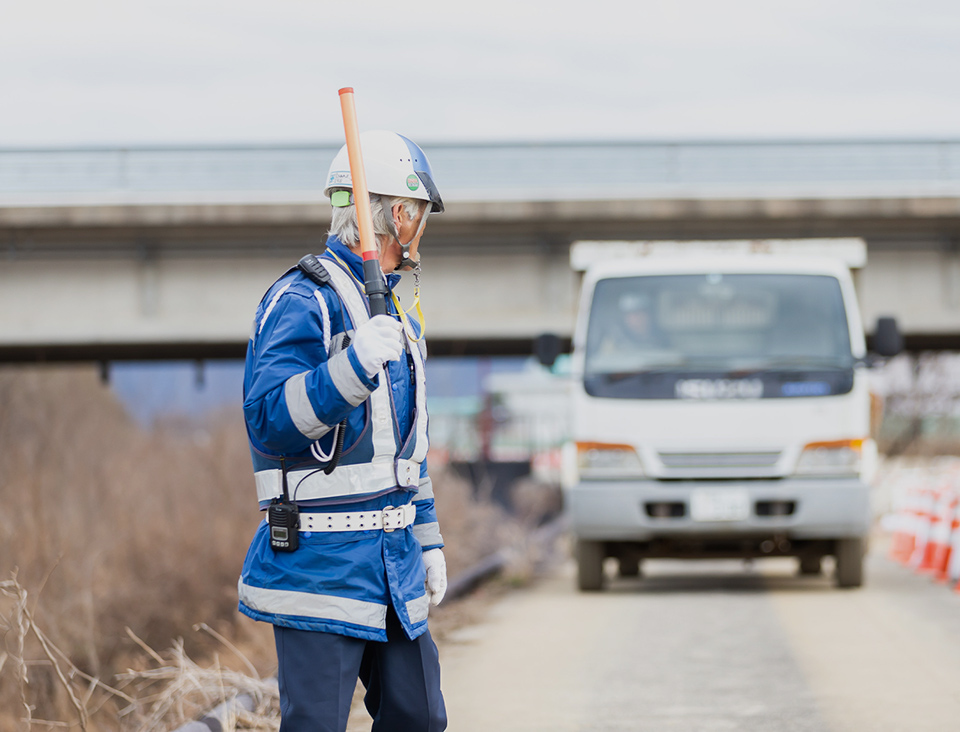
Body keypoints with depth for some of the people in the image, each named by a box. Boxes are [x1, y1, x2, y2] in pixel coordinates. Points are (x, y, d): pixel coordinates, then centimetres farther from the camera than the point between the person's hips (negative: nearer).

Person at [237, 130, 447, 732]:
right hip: (321, 564, -9)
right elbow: (268, 420, -22)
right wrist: (353, 366, -33)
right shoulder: (303, 301, -11)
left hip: (393, 565, 9)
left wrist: (428, 540, 23)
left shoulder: (394, 311, 19)